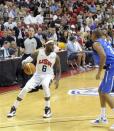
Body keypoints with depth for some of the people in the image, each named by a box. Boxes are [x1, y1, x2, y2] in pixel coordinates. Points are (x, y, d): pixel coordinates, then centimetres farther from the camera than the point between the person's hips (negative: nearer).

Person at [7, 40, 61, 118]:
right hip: (37, 74, 2)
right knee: (25, 89, -10)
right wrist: (24, 62, -34)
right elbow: (30, 58, -9)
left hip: (48, 75, -2)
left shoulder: (55, 56, -12)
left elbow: (58, 70, -2)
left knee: (45, 85, -35)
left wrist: (57, 80, -17)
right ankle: (14, 109, 8)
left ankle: (48, 109, -20)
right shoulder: (38, 52, -13)